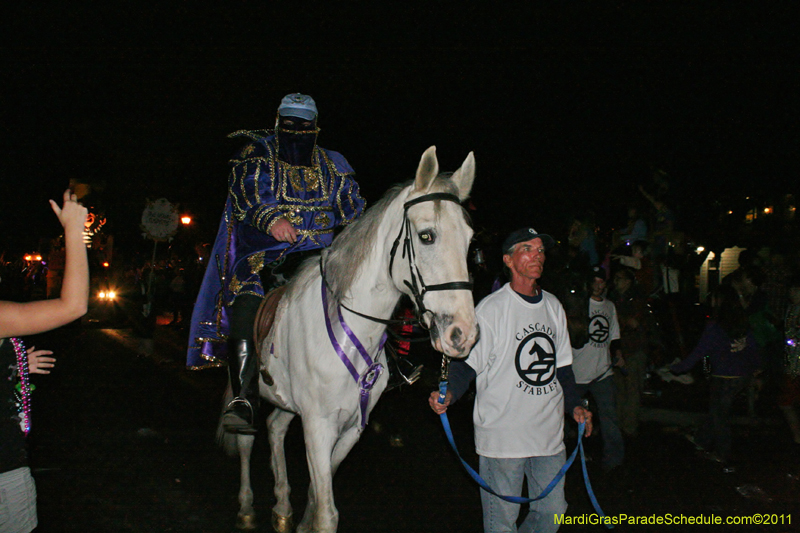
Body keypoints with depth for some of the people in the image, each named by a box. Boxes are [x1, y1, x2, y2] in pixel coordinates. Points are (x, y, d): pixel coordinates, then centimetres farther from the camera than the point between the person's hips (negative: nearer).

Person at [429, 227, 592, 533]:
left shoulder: (553, 307, 10)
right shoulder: (490, 309, -10)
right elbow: (467, 362, -12)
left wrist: (574, 406, 10)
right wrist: (448, 395, -29)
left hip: (549, 435, 6)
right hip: (502, 436, -6)